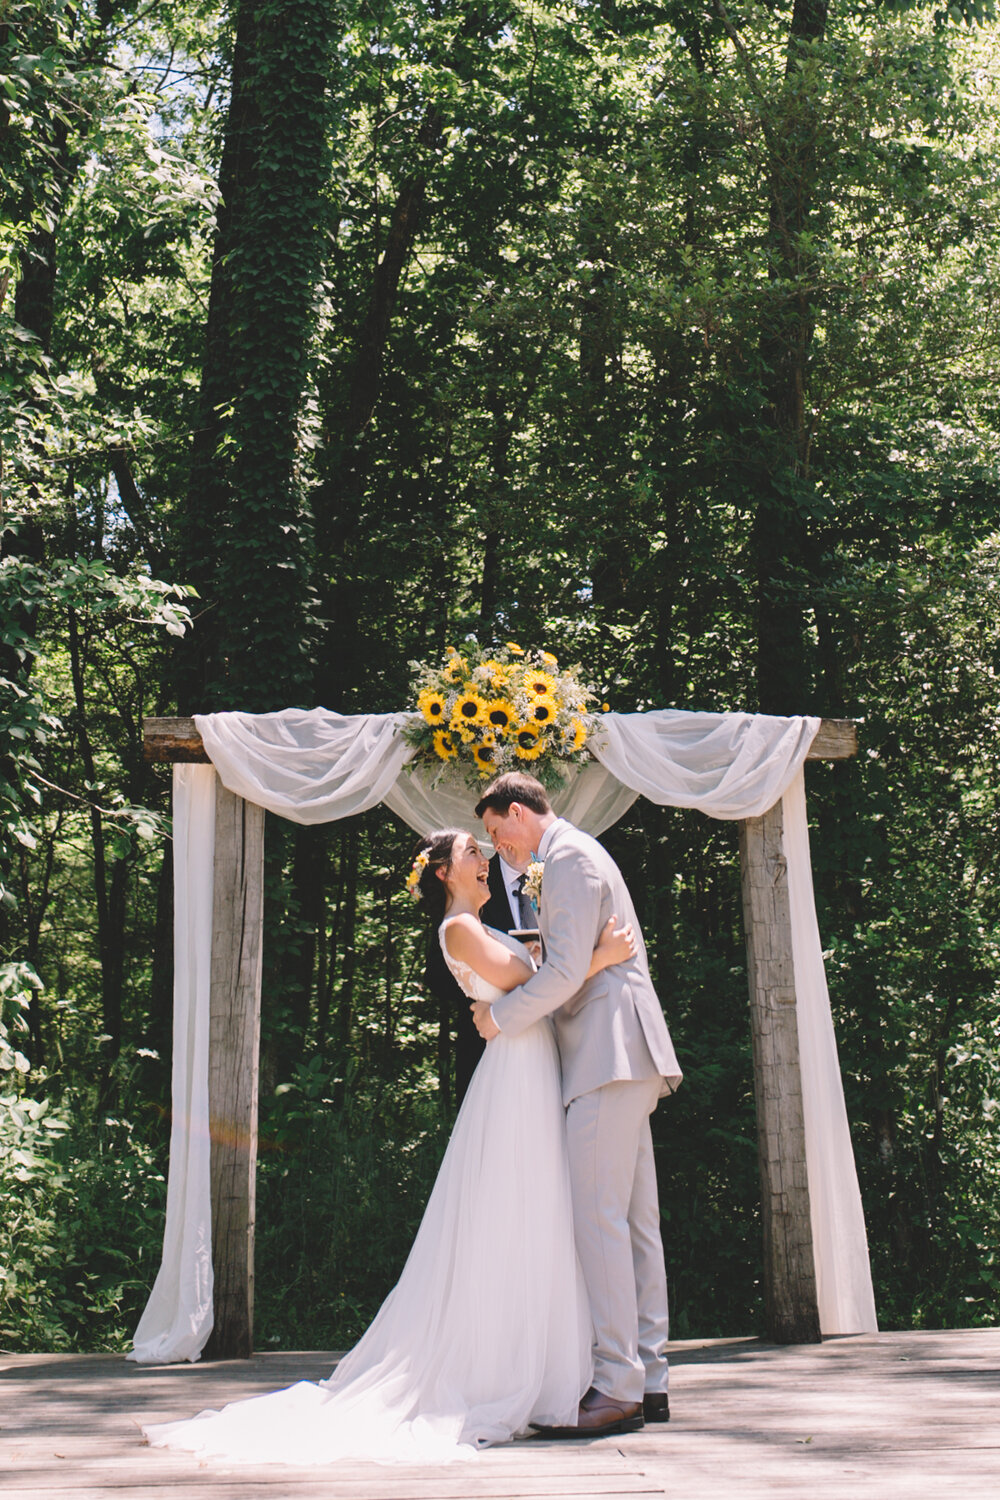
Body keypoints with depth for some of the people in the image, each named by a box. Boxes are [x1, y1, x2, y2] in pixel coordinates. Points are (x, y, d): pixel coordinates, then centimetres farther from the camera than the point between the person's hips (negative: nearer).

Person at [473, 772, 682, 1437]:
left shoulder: (569, 857, -9)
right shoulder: (576, 854, 24)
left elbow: (569, 969, -18)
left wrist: (502, 1016, -7)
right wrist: (516, 996, 19)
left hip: (610, 1052, -11)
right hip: (618, 1057, 11)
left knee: (599, 1215, -13)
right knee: (635, 1219, 9)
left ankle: (617, 1388, -13)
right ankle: (650, 1380, 12)